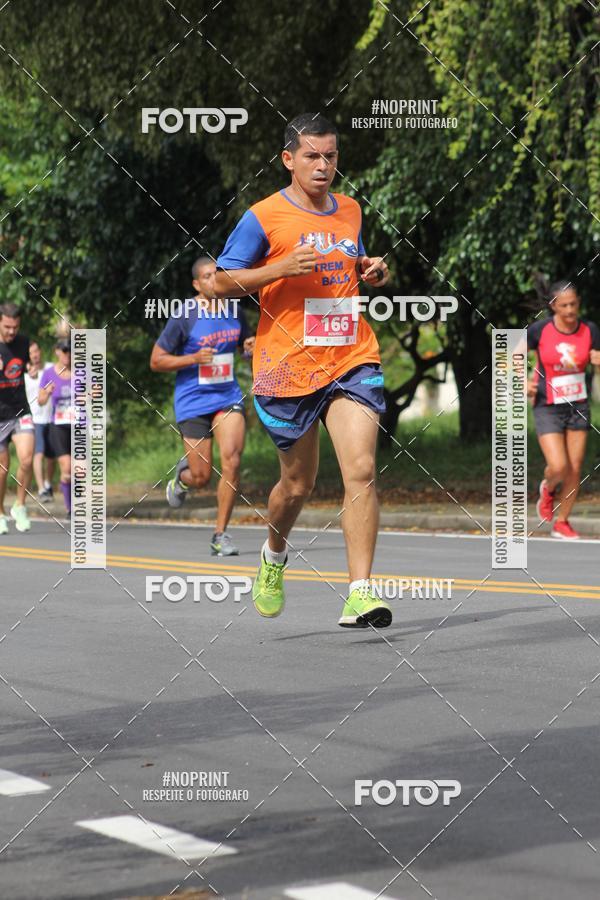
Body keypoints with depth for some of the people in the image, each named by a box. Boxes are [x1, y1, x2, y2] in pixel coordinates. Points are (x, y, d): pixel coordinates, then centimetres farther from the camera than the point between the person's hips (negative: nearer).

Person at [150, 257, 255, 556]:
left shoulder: (234, 312, 5)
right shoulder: (184, 316, -10)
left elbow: (245, 345, 23)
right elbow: (156, 361, -6)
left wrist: (251, 347, -1)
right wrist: (194, 358, -19)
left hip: (228, 396, 3)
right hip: (192, 401, -3)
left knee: (231, 461, -17)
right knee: (201, 477, -2)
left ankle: (220, 534, -5)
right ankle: (181, 475, 38)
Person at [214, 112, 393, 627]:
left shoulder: (350, 211, 12)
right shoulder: (263, 217, -4)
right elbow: (223, 283, -4)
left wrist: (372, 273, 6)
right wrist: (282, 268, -18)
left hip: (352, 360, 3)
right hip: (288, 367, -3)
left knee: (361, 470, -15)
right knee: (298, 484, 10)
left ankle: (360, 595, -17)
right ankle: (274, 555, 43)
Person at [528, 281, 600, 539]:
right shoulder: (539, 330, -12)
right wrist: (522, 383, -14)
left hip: (578, 406, 3)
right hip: (547, 408, -3)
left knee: (575, 470, 2)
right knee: (559, 468, -14)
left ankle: (562, 523, 19)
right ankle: (548, 489, 23)